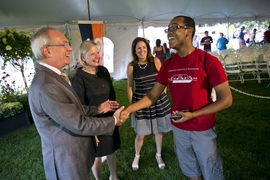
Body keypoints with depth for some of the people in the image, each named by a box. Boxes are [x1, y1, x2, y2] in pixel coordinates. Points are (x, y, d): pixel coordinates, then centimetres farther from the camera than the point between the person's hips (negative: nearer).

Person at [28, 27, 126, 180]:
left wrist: (97, 109, 4)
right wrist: (114, 120, -15)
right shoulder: (46, 86, -30)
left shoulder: (50, 76, 3)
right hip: (68, 161, -9)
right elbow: (79, 125, -26)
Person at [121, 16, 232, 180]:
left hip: (203, 129, -4)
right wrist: (128, 109, -12)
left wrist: (192, 114, -22)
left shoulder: (209, 61, -16)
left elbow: (226, 99, -15)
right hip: (178, 128, 4)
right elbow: (153, 95, 1)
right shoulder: (168, 65, -1)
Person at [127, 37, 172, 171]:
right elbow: (130, 87, -1)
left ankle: (158, 155, 44)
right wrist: (131, 106, -1)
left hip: (158, 101, 2)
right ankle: (137, 156, 40)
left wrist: (164, 97, 2)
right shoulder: (131, 66, -7)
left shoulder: (155, 61, -5)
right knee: (141, 134, 9)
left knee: (159, 130, 16)